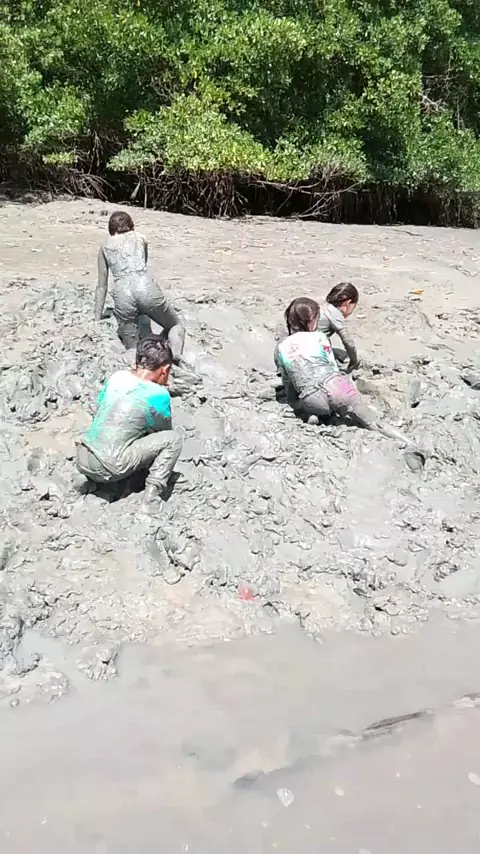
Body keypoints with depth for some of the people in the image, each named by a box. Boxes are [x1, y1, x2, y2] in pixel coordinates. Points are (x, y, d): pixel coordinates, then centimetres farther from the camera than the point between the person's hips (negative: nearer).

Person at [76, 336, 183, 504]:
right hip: (109, 469, -6)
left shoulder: (116, 377, 6)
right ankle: (153, 491, -7)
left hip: (82, 459, 6)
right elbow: (163, 431, 9)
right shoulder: (158, 394, -8)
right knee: (173, 439, 1)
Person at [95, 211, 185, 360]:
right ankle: (174, 352, -12)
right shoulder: (140, 238, 27)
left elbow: (102, 286, 26)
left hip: (122, 293, 0)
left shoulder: (105, 247, 26)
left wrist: (97, 319, 32)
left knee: (134, 349, 7)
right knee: (175, 325, 21)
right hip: (146, 288, 0)